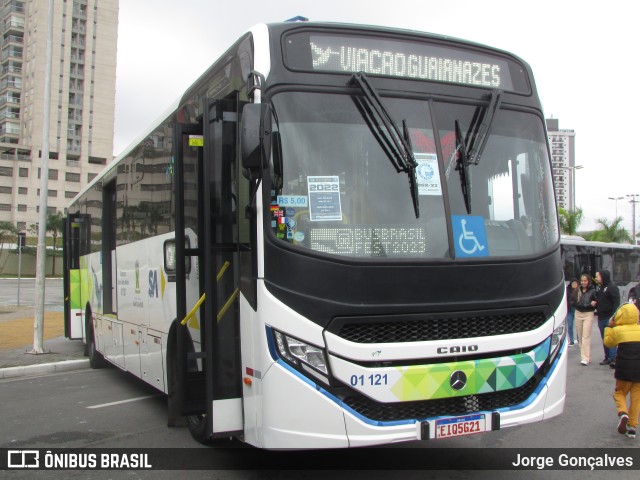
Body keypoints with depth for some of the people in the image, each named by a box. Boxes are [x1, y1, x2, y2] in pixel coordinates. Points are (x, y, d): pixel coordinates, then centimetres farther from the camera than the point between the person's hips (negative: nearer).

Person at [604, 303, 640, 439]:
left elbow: (608, 343, 11)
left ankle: (622, 413, -13)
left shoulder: (617, 330, -5)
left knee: (619, 392, 15)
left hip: (624, 369, -2)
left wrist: (609, 327, 17)